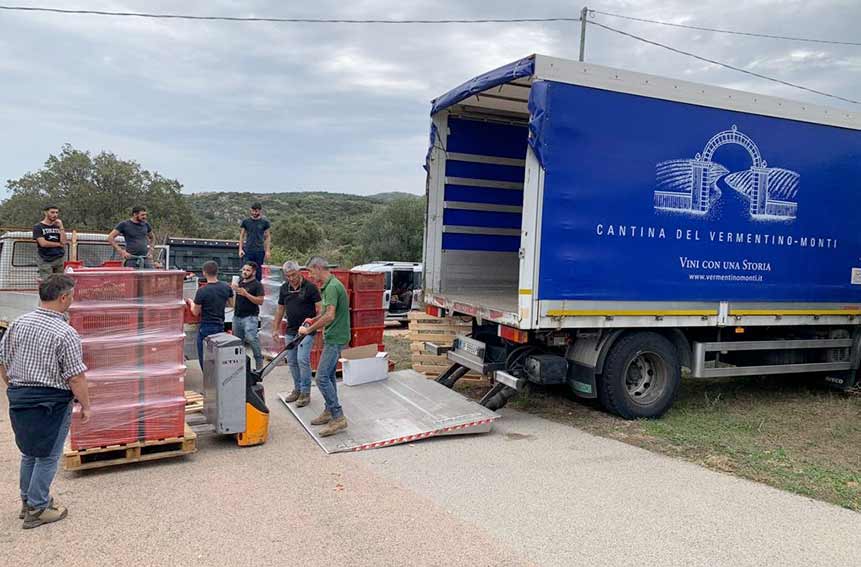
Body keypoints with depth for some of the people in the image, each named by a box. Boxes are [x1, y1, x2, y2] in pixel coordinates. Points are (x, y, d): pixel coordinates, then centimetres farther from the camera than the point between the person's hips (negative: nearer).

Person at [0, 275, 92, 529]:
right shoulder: (65, 333, -19)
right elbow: (76, 377, -18)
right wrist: (86, 406, -7)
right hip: (51, 402, -7)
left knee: (29, 453, 23)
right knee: (47, 456, 8)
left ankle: (28, 500, 36)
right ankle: (37, 509, 17)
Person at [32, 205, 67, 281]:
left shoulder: (58, 226, 12)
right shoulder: (38, 227, 0)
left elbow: (63, 242, -1)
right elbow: (43, 243, -12)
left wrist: (61, 227, -6)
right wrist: (58, 244, -2)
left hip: (59, 259, 4)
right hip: (45, 260, -4)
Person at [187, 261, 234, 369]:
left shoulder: (202, 291, -17)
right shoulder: (226, 288, -3)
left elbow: (196, 312, -7)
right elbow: (231, 304, 12)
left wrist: (191, 302, 11)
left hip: (206, 328, -5)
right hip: (220, 326, 5)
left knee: (204, 358, 6)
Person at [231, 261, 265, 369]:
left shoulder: (257, 285, -4)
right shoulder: (240, 283, 18)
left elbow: (260, 301, -13)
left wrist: (246, 294, -19)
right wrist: (233, 290, 6)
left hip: (250, 317, -7)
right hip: (237, 316, 7)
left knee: (251, 338, -22)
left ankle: (259, 361, -12)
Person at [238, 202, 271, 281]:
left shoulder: (264, 222, 4)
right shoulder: (246, 221, 5)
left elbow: (268, 237, 7)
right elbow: (241, 236, 9)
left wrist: (267, 251, 0)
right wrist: (240, 249, 0)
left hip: (260, 251, 0)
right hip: (248, 250, 0)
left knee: (258, 270, 4)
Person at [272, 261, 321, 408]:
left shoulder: (310, 287, -10)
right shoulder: (284, 288, 7)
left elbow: (319, 309, -10)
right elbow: (280, 310, 15)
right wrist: (275, 329, 12)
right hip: (290, 331, 6)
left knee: (303, 359, -12)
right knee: (292, 361, 10)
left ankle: (306, 392, -1)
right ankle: (297, 389, 24)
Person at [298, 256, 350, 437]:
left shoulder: (332, 286, -20)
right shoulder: (329, 285, 13)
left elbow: (330, 316, -28)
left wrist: (309, 330, -19)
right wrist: (314, 320, 19)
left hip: (335, 339, -11)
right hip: (333, 337, 11)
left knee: (322, 377, -12)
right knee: (329, 375, 16)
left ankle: (338, 418, -9)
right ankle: (329, 412, 25)